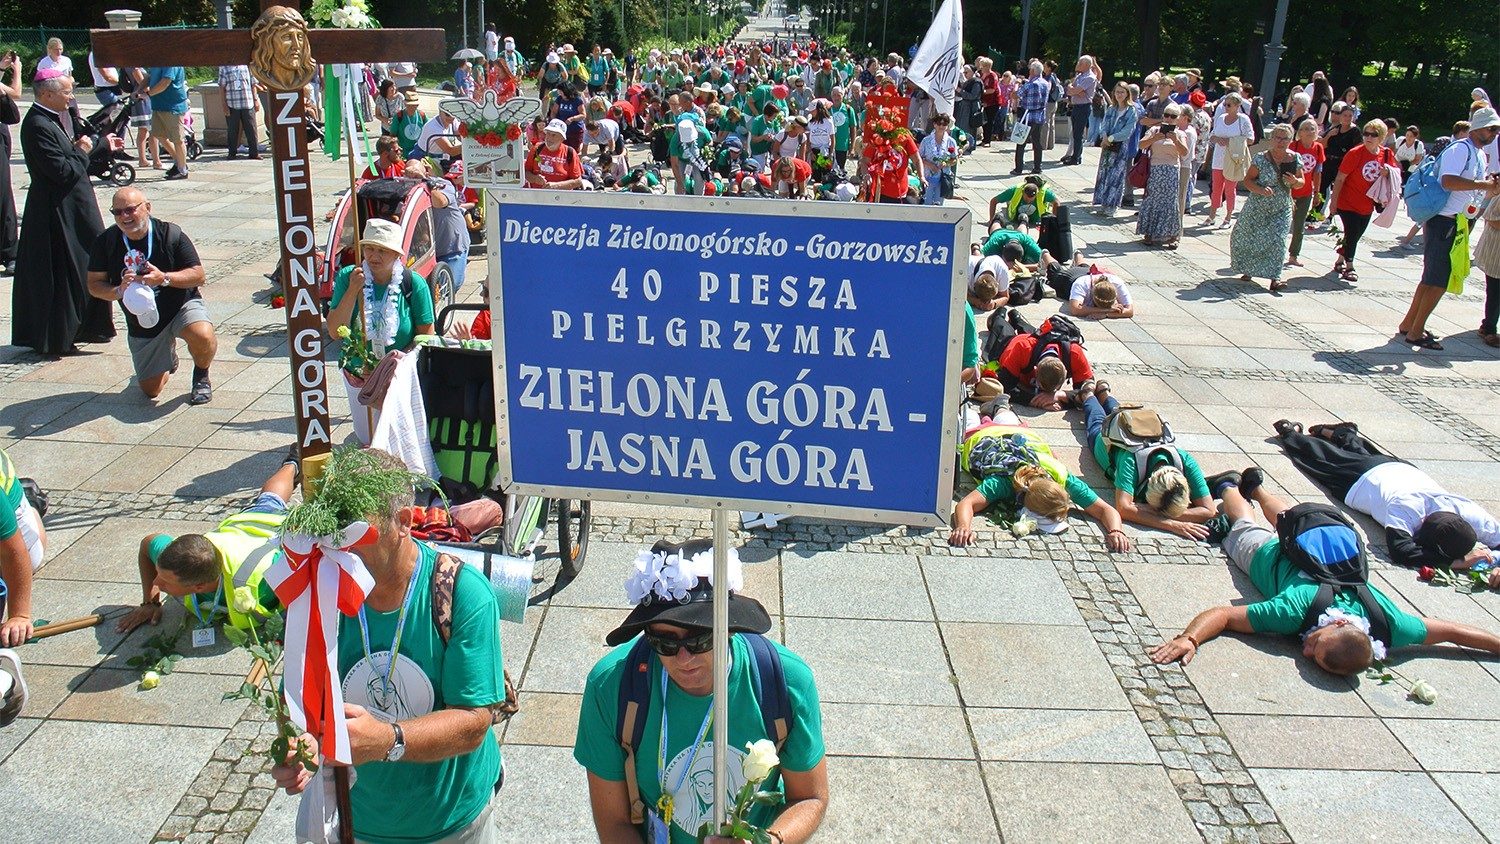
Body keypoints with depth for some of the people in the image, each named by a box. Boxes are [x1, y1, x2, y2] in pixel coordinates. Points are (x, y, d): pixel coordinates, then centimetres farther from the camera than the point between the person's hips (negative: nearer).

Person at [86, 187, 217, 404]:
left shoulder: (170, 233, -16)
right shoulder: (105, 242, -9)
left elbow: (198, 275, -15)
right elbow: (94, 284, -2)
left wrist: (164, 278, -31)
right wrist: (118, 292, -23)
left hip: (181, 305, -3)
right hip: (142, 320, 3)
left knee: (202, 336, -39)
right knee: (150, 390, 6)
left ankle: (201, 376, -5)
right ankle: (168, 356, 42)